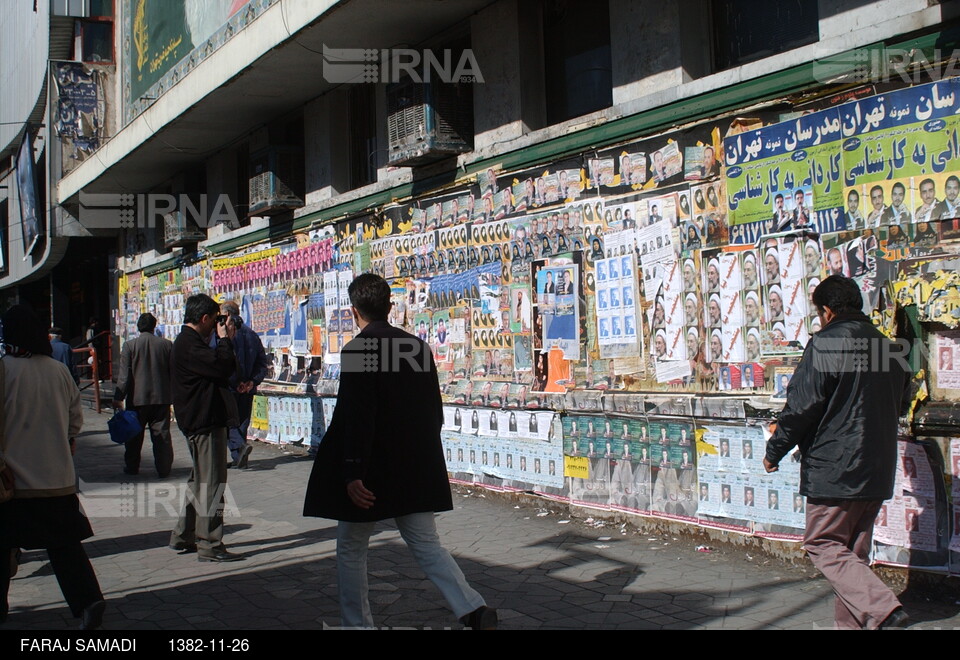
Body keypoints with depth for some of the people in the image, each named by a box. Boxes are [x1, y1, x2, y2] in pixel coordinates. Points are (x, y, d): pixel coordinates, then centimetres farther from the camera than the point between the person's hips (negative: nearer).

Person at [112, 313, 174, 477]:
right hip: (162, 397, 1)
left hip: (137, 398, -1)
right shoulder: (166, 345, -1)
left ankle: (131, 467, 22)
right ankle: (164, 469, 5)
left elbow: (124, 374, -10)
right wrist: (173, 394, 12)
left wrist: (118, 397, -6)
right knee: (162, 434, 5)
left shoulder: (130, 345, -7)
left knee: (134, 435, 13)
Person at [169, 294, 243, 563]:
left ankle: (183, 536, 27)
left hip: (202, 421, 11)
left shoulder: (189, 342, 18)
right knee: (211, 483, -7)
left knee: (200, 481, 19)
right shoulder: (190, 344, -16)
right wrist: (225, 339, -11)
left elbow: (225, 367, 19)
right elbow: (223, 367, -25)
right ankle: (209, 545, -4)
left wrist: (225, 341, 9)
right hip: (205, 422, -11)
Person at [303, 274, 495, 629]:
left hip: (371, 474, -6)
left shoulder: (357, 350, -14)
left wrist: (352, 473, -18)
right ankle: (473, 609, -6)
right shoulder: (419, 346, 6)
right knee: (427, 544, 9)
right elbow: (434, 411, 11)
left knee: (351, 548, 12)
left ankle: (357, 622, 19)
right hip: (417, 470, 6)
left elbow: (357, 417, -20)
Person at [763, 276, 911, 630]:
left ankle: (883, 610, -14)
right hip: (878, 469, 8)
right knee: (854, 551, 16)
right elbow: (899, 405, 22)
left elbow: (801, 407, -14)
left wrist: (774, 451, -3)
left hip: (833, 468, -7)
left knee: (823, 545, 0)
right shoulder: (889, 347, 9)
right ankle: (851, 619, 20)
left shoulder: (824, 344, -13)